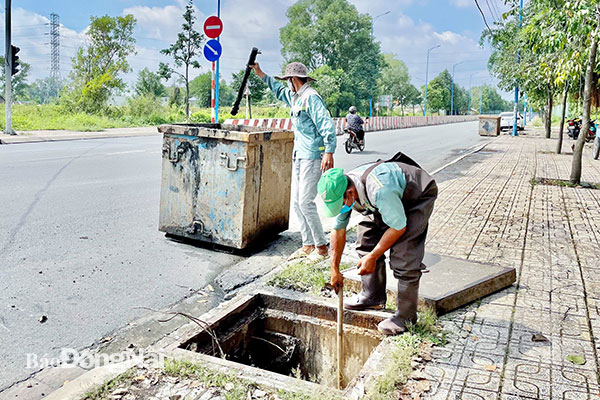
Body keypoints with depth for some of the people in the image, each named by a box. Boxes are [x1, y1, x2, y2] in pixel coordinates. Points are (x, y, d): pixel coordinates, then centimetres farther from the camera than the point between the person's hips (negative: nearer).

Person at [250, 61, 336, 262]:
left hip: (313, 156, -10)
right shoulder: (294, 97, 17)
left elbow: (327, 125, -20)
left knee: (306, 202, -12)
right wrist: (260, 73, 41)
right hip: (299, 156, 10)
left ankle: (321, 247, -1)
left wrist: (329, 152, -28)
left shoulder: (311, 97, -12)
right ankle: (308, 245, 16)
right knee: (297, 202, 8)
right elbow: (279, 90, 38)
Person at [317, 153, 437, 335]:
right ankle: (372, 297, 19)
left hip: (419, 195, -8)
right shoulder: (342, 191, -15)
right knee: (367, 238, 3)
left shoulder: (380, 190, -41)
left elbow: (399, 227, -28)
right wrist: (334, 269, 2)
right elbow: (339, 231, -2)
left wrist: (373, 257, -21)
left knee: (403, 256, -16)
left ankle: (406, 315, -2)